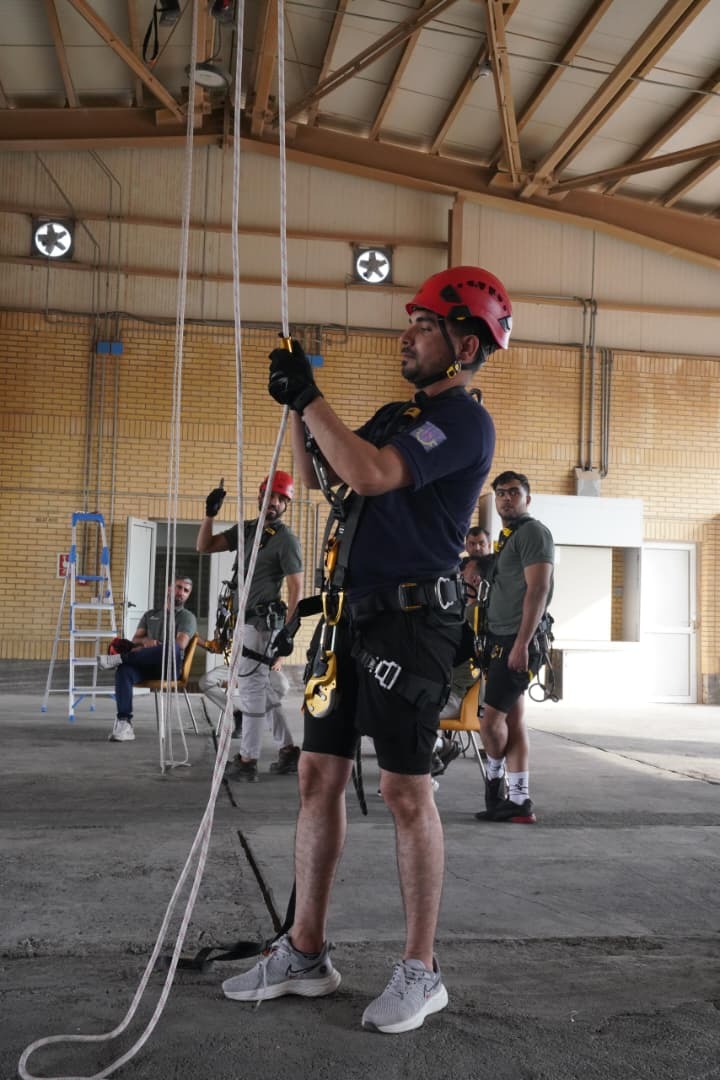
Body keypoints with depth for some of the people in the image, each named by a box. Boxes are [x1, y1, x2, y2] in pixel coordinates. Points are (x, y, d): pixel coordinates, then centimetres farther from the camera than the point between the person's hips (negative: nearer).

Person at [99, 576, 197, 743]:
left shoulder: (187, 617, 11)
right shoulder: (150, 615, 27)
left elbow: (180, 644, -6)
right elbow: (135, 640, 18)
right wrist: (146, 641, -6)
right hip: (147, 666, 3)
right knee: (124, 671, -31)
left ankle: (120, 657, -28)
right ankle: (124, 722, -38)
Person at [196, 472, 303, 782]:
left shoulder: (285, 539, -9)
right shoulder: (245, 530, 12)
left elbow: (296, 587, -13)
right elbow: (204, 546, 11)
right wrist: (210, 513, -4)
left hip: (263, 622, -8)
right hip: (245, 620, 8)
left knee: (252, 688, -6)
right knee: (262, 687, 13)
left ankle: (247, 761, -1)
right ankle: (288, 751, 22)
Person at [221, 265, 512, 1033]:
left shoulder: (464, 421, -9)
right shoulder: (396, 414, 19)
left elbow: (370, 475, -23)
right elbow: (320, 476, 25)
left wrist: (309, 394, -14)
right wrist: (296, 406, 12)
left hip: (412, 617, -9)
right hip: (350, 613, 9)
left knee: (405, 790, -4)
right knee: (319, 775, 9)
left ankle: (421, 971, 10)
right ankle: (304, 954, 20)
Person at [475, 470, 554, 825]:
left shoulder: (532, 532, -7)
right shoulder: (507, 537, 21)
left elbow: (538, 590, -16)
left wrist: (522, 643, -21)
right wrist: (489, 643, 14)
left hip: (517, 642, -9)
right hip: (500, 640, 9)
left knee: (491, 721, -8)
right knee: (513, 721, 7)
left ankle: (495, 777, 14)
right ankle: (518, 800, 10)